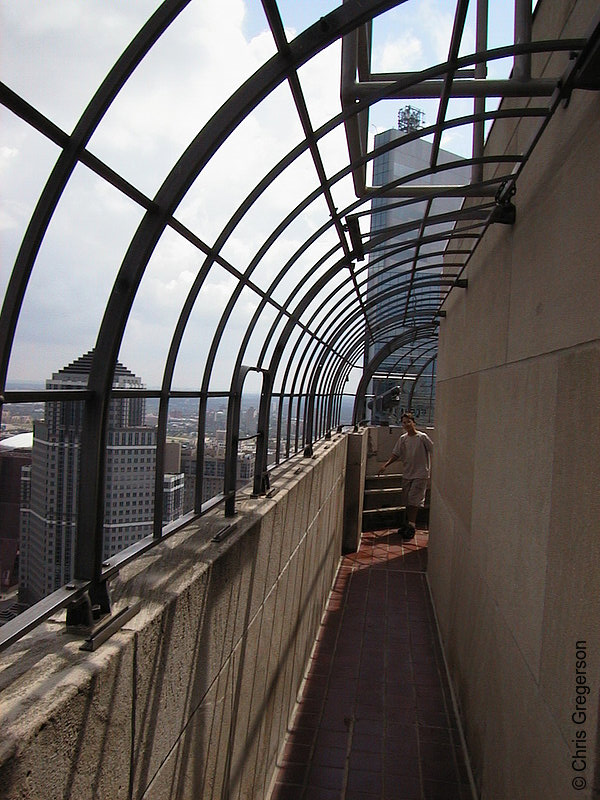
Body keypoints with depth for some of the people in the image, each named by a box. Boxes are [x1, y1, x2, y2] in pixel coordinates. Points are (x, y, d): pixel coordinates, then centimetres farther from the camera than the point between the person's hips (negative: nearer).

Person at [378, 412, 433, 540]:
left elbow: (434, 451, -6)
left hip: (420, 474, -6)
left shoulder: (422, 437, -9)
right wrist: (385, 465, -1)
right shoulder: (403, 438, 6)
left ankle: (411, 525, -7)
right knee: (407, 499, 9)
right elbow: (396, 454, 11)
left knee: (414, 499, -11)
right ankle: (410, 525, 19)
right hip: (407, 474, 6)